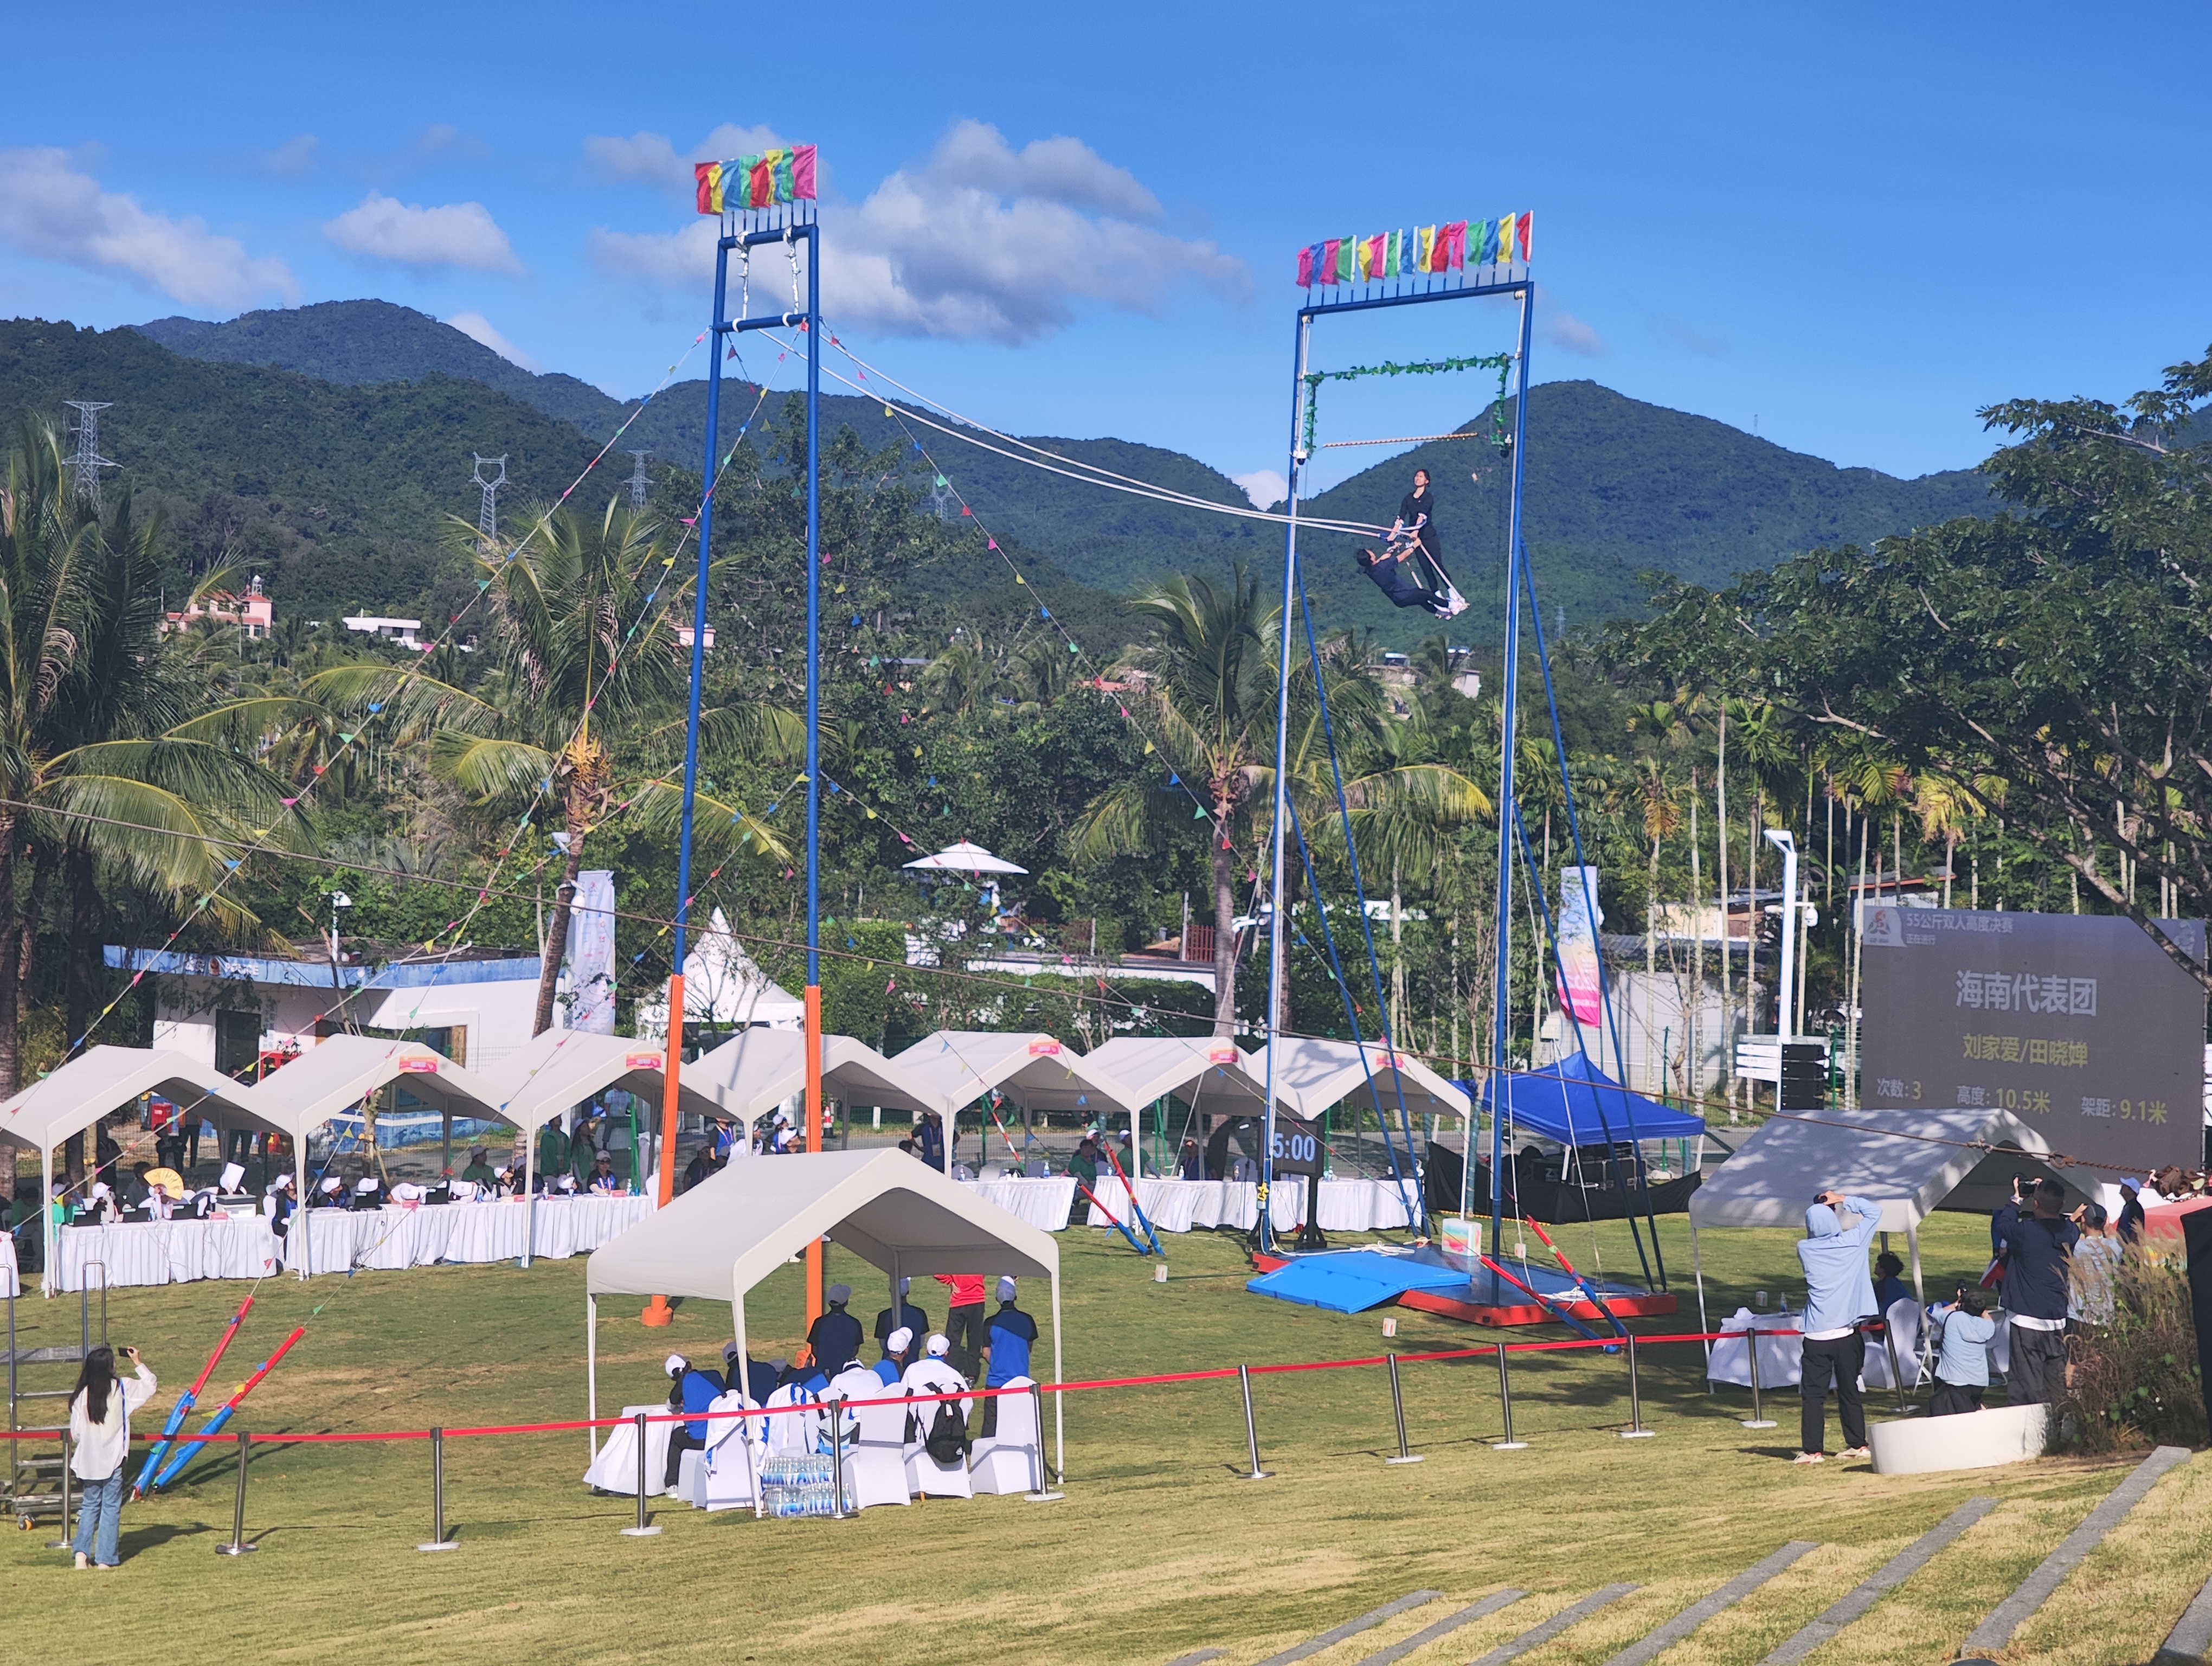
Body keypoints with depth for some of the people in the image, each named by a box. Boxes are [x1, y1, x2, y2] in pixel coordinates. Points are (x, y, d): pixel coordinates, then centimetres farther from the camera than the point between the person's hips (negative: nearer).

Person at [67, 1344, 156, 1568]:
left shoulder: (82, 1394, -3)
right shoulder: (122, 1389, -9)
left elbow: (75, 1432, 2)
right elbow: (151, 1386, 5)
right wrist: (138, 1363, 13)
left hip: (88, 1461, 3)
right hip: (113, 1459, -3)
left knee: (90, 1505, 17)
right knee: (111, 1508, 5)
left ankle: (81, 1552, 6)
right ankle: (105, 1560, 4)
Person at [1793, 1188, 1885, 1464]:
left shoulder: (1805, 1249, -1)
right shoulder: (1851, 1243, -2)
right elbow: (1874, 1211, 11)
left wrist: (1821, 1208, 21)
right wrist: (1844, 1201, 14)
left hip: (1816, 1335, -1)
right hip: (1847, 1333, 1)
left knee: (1814, 1394, 1)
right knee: (1850, 1390, 11)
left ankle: (1812, 1449, -3)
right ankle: (1857, 1444, 17)